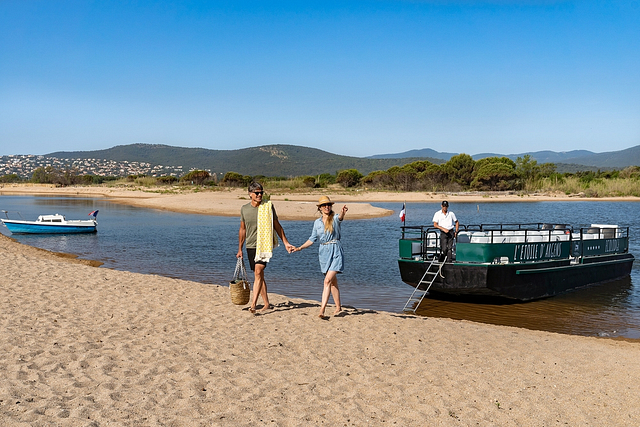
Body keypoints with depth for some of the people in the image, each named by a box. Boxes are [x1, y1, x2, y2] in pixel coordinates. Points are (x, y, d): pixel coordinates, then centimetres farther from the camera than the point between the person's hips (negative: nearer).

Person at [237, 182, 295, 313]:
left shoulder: (268, 207, -2)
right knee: (259, 276, 9)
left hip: (264, 245, -4)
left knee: (258, 272, -18)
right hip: (250, 246, 4)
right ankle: (266, 304, 19)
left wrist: (286, 243, 4)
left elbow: (277, 226, 5)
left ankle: (253, 304, -23)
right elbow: (242, 229, 16)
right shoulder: (244, 209, 7)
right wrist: (240, 249, 18)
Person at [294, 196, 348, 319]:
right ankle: (338, 307, 24)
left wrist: (343, 212, -50)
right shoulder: (317, 222, 11)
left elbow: (340, 217, -27)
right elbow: (312, 239, 17)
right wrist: (300, 247, 8)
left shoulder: (335, 218, -2)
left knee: (328, 280, -15)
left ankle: (322, 310, -20)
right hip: (324, 252, 5)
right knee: (333, 282, 12)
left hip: (335, 251, -5)